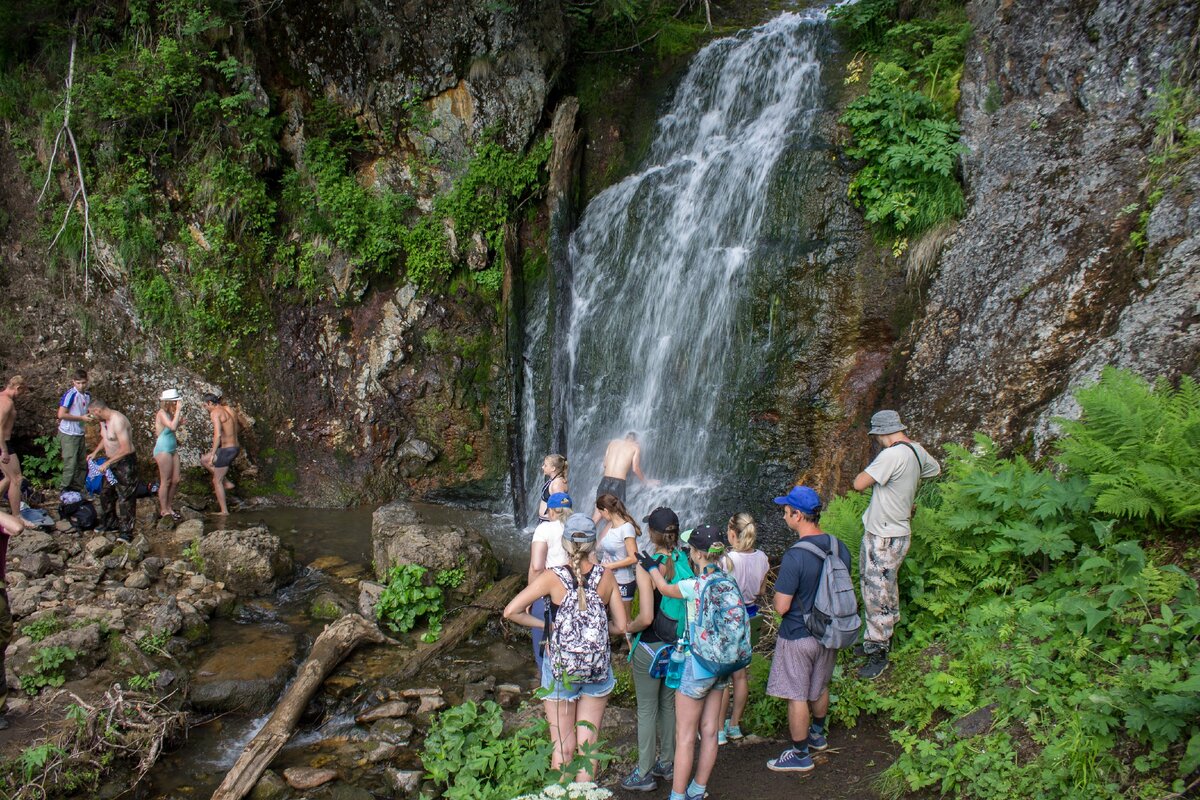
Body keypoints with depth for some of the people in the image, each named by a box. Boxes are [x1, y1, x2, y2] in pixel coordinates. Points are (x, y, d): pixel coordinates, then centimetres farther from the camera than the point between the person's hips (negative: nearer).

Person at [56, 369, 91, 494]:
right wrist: (81, 418, -18)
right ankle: (64, 491, 6)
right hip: (68, 434, -8)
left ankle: (77, 489, 24)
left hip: (80, 434, 8)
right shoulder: (70, 394, -15)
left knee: (83, 464, 12)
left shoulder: (87, 396, 7)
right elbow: (61, 414, -19)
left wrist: (91, 416, 2)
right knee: (70, 464, -6)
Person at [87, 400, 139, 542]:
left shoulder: (118, 421, -26)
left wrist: (108, 463, -24)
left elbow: (126, 449, -30)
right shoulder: (104, 421, 4)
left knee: (125, 497, -7)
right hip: (111, 462, 10)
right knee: (105, 493, 18)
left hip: (124, 462, -10)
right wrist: (95, 453, 14)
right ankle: (109, 523, 33)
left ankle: (126, 531, -3)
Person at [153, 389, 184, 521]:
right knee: (165, 482, -2)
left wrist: (180, 417, 6)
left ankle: (169, 507, 21)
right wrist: (178, 410, -24)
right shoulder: (162, 413, -15)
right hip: (163, 450, -8)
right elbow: (173, 426, -30)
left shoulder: (170, 413, 10)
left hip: (173, 449, 8)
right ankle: (164, 511, 8)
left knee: (175, 480, 9)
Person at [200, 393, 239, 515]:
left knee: (217, 481, 5)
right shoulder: (228, 409, 12)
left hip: (226, 450, -9)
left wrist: (213, 454, -24)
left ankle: (224, 511, 10)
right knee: (204, 460, 25)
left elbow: (218, 434, -25)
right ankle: (226, 483, 21)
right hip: (236, 447, 9)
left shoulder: (215, 413, -15)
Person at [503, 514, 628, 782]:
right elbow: (621, 626, -2)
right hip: (598, 670, 2)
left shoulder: (553, 578, -14)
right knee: (588, 745, 14)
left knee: (563, 747, 11)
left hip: (561, 670, -2)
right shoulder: (606, 576, -8)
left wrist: (545, 625, -3)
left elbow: (511, 611, -16)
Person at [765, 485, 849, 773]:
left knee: (797, 696, 8)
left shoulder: (795, 555, -28)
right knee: (820, 687, 26)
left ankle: (800, 754, 20)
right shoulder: (839, 548, -7)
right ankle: (818, 734, 46)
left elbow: (781, 607, -24)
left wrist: (780, 592, -3)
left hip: (798, 637, -7)